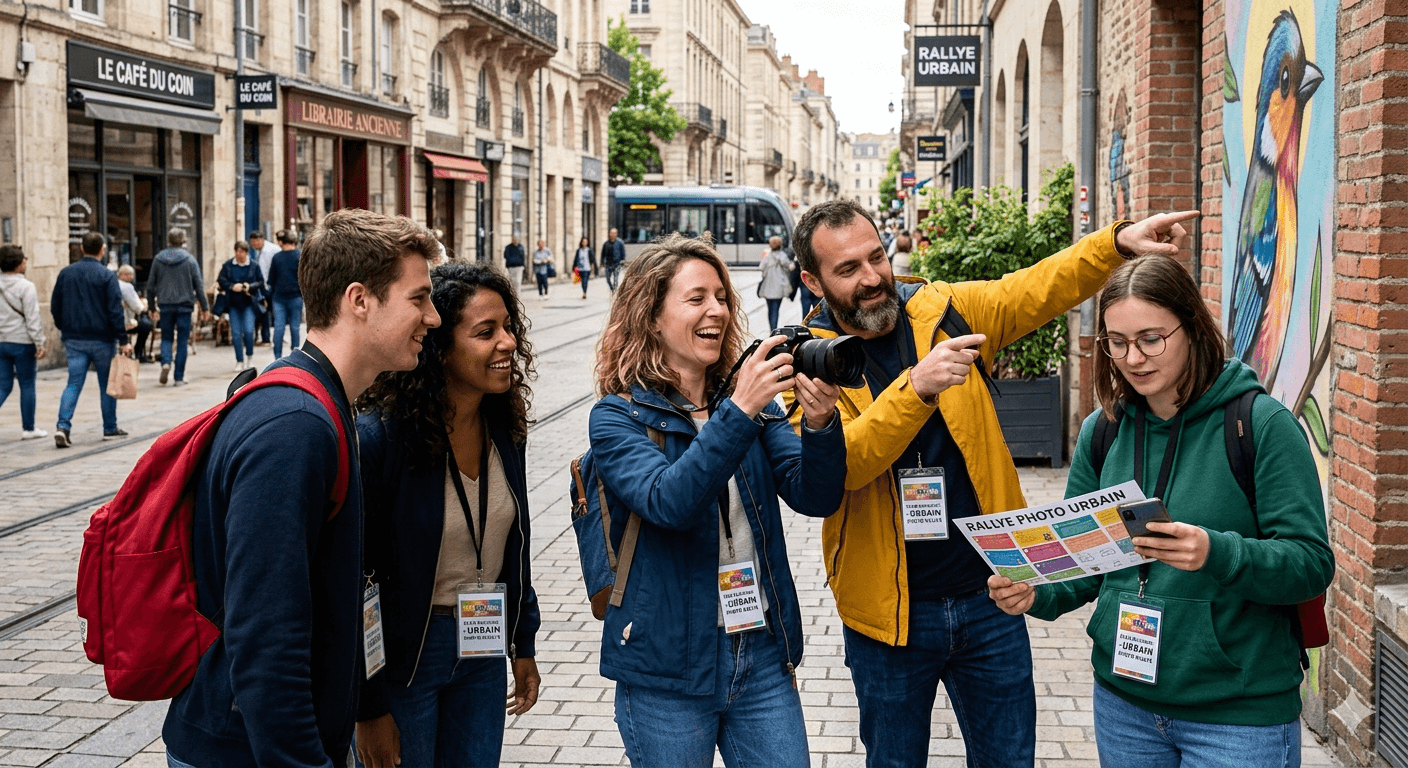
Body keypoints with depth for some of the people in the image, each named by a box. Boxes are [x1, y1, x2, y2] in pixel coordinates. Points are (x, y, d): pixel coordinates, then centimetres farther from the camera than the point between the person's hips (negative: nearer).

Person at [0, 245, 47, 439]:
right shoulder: (26, 287, -12)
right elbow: (32, 318, -15)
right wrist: (39, 344, -11)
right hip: (21, 342, -6)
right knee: (27, 386, 6)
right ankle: (28, 428, 12)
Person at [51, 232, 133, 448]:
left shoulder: (66, 273, 5)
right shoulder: (107, 276, -10)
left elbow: (55, 307, 10)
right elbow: (115, 311, -13)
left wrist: (65, 331, 22)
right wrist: (123, 341, -9)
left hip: (74, 340, 4)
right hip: (101, 339, -3)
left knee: (73, 384, 2)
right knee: (107, 384, 10)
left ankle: (63, 426, -15)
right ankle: (110, 428, 19)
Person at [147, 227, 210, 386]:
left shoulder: (158, 259, 3)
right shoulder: (189, 259, -3)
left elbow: (151, 285, 8)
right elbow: (198, 285, -2)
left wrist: (151, 305, 19)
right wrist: (204, 306, 4)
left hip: (165, 305, 2)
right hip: (184, 304, -2)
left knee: (166, 337, 13)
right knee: (182, 340, 3)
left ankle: (166, 363, -15)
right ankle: (179, 377, 3)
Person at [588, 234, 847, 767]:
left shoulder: (754, 402, 6)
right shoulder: (618, 417, -7)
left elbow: (815, 497, -5)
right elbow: (667, 502, -24)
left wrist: (821, 425, -24)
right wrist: (738, 413, -33)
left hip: (762, 656, 4)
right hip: (667, 667, -3)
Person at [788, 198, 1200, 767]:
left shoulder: (944, 310, 0)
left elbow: (1039, 289, 1)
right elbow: (841, 463, -25)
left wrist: (1118, 241, -14)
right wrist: (917, 387, -37)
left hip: (987, 597, 3)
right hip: (890, 609, -2)